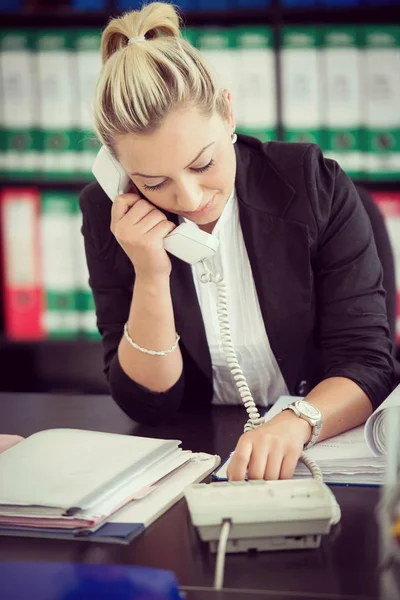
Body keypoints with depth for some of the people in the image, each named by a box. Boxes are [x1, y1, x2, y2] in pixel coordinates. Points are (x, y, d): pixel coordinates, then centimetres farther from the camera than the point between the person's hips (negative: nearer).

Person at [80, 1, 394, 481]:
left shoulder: (317, 188, -11)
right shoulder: (108, 217, -7)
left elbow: (366, 365, -12)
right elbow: (146, 404, -6)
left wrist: (295, 423, -32)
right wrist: (151, 278, -21)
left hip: (318, 451, -2)